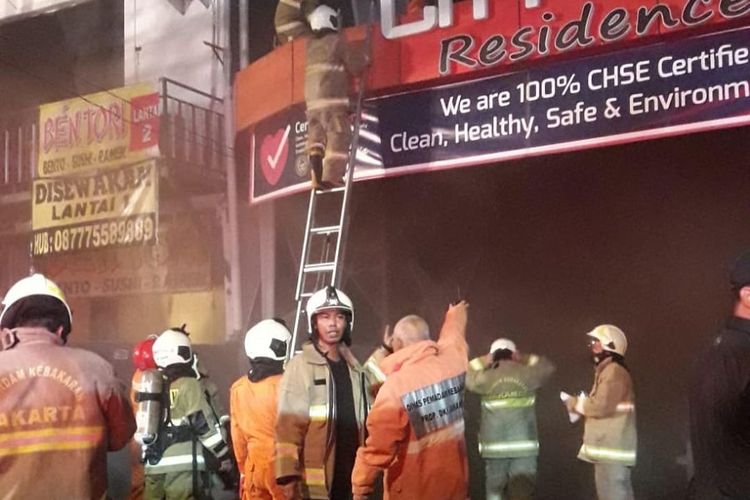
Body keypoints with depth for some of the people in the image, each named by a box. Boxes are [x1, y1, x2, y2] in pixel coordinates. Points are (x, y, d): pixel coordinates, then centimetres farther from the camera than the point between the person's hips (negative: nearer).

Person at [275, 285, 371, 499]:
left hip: (350, 478, 6)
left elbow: (365, 424, 12)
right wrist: (289, 477, -20)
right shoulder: (301, 366, -6)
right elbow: (288, 426, -12)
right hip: (314, 482, -5)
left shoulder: (355, 369, 11)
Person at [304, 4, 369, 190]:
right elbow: (355, 65, 3)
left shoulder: (310, 45, 18)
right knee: (338, 138, -6)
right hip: (332, 99, -6)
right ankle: (332, 177, -13)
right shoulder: (337, 41, 0)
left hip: (312, 100, 7)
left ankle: (317, 177, -6)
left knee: (316, 139, 7)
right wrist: (364, 58, 22)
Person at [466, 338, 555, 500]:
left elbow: (466, 376, 15)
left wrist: (483, 361, 16)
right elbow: (547, 367, 18)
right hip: (524, 444, 0)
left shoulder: (486, 377, -3)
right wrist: (524, 359, 18)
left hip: (495, 445, 0)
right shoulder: (526, 374, -1)